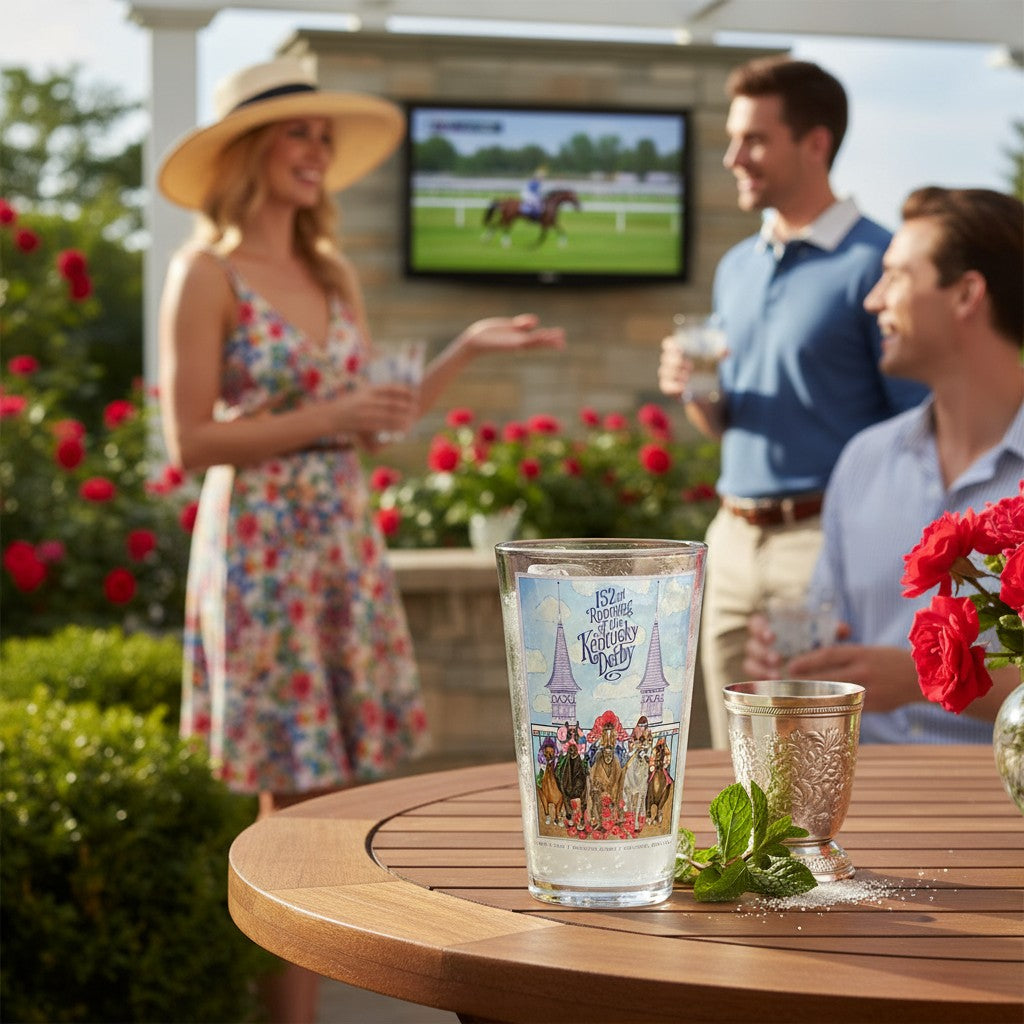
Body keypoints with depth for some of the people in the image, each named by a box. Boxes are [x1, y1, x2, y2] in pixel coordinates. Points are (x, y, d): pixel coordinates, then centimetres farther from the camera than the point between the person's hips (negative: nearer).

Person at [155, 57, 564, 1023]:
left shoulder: (332, 273, 12)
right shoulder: (208, 271, -8)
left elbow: (373, 422, 13)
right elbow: (190, 442, -13)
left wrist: (469, 346, 7)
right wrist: (325, 419, -16)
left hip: (347, 544, 6)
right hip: (263, 551, -6)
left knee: (333, 792, 6)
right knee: (294, 802, -3)